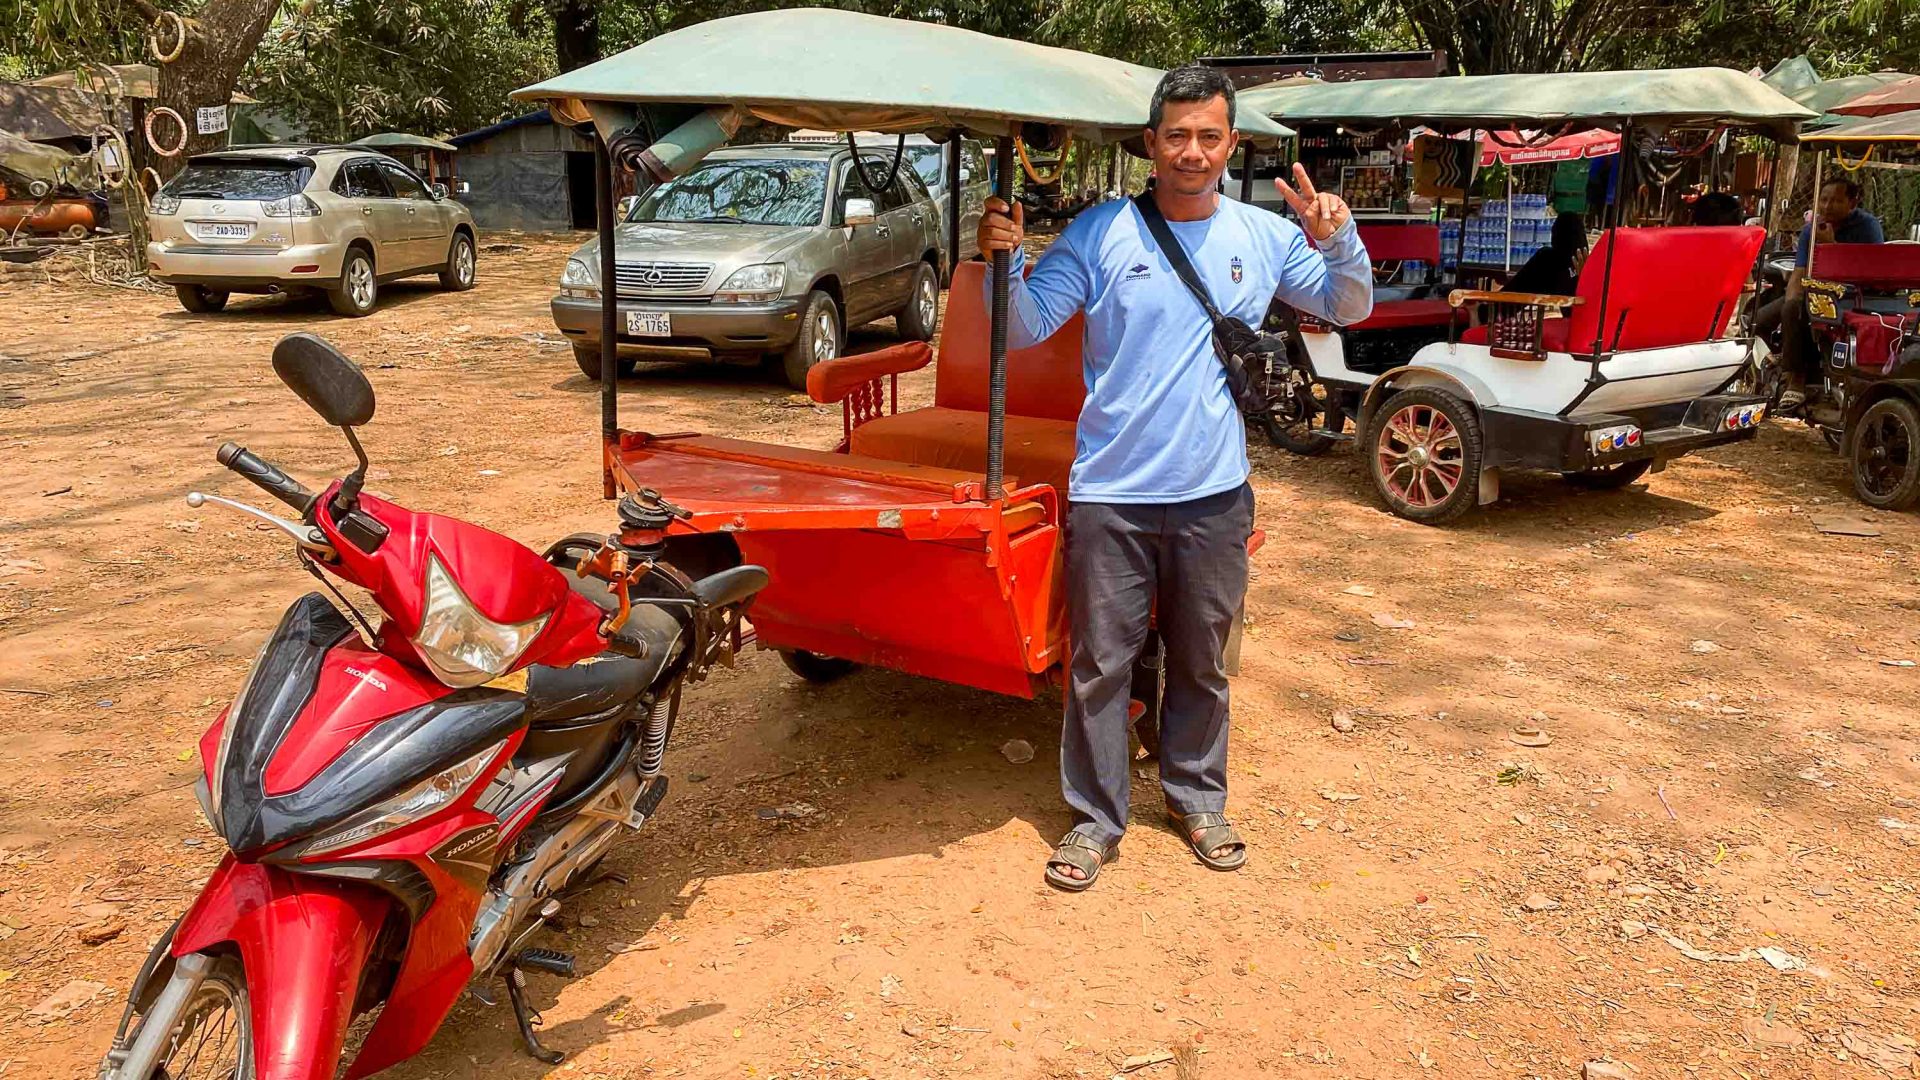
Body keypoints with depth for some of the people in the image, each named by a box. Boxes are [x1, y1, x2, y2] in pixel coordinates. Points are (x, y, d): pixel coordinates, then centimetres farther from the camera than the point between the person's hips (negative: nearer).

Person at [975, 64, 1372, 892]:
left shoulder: (1265, 236, 3)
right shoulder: (1101, 233, -5)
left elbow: (1350, 310, 12)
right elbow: (1024, 331, -7)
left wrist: (1339, 241, -8)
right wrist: (1004, 262, -26)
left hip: (1214, 495, 3)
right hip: (1111, 494, -2)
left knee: (1202, 666, 17)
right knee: (1100, 666, 5)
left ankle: (1196, 799, 36)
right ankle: (1095, 819, 21)